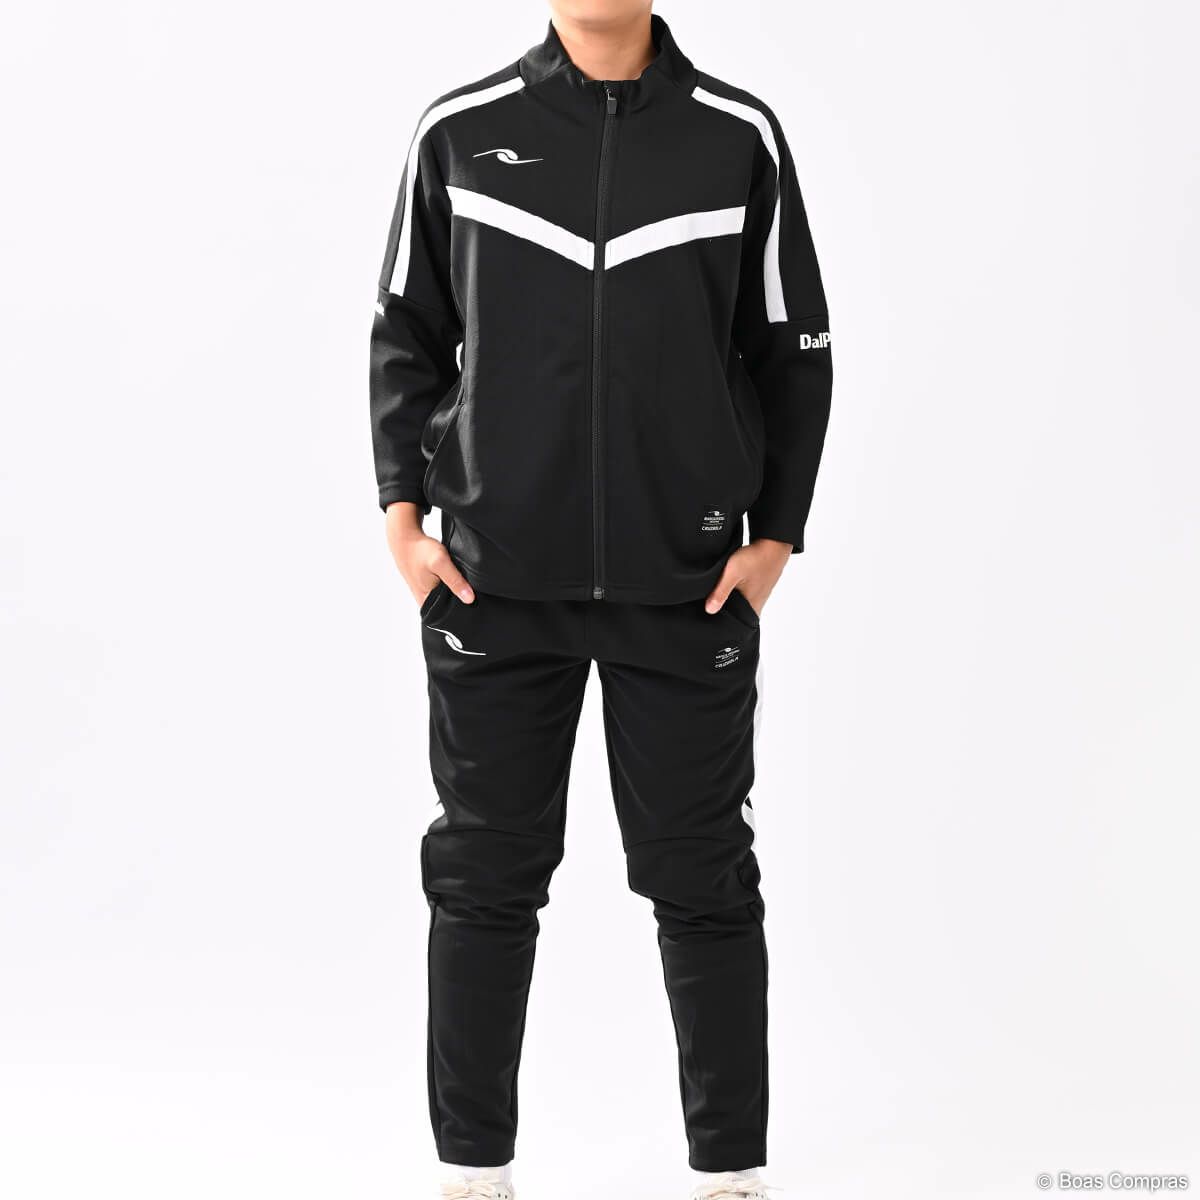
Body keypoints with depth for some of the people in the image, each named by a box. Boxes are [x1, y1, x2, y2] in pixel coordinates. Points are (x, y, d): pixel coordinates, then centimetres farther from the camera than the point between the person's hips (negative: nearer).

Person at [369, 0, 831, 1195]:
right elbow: (406, 334, 8)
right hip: (495, 584, 0)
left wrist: (775, 534, -1)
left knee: (701, 879, 7)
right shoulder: (460, 133, 0)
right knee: (484, 875, 7)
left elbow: (794, 353, 5)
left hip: (687, 588, 0)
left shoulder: (739, 137, 0)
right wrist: (402, 511, -1)